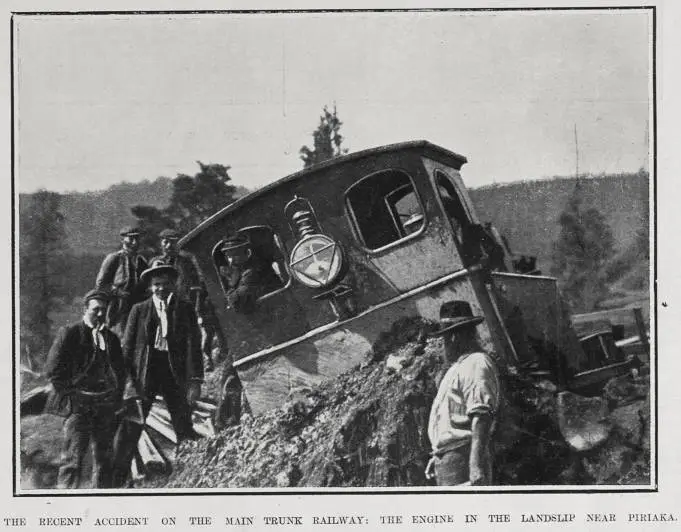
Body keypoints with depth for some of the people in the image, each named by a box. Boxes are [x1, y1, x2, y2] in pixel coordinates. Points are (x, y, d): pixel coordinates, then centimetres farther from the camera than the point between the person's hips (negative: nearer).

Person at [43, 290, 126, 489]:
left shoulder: (111, 338, 14)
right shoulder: (69, 334, -3)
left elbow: (120, 370, 22)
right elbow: (52, 369, -6)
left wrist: (117, 396, 9)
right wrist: (69, 395, -9)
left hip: (106, 405, 6)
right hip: (78, 404, -6)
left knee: (105, 456, 9)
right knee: (73, 457, -8)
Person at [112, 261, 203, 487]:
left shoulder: (184, 309, 7)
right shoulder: (139, 310, 9)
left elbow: (193, 345, 2)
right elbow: (127, 346, 7)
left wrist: (195, 380, -6)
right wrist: (126, 379, -3)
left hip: (175, 373, 0)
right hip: (144, 373, 0)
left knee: (184, 429, 4)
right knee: (129, 429, -1)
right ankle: (117, 479, 8)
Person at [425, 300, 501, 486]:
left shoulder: (477, 364, -10)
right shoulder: (459, 367, 22)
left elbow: (482, 417, -21)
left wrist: (477, 465, -29)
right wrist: (439, 456, 28)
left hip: (462, 457, -10)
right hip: (447, 460, 10)